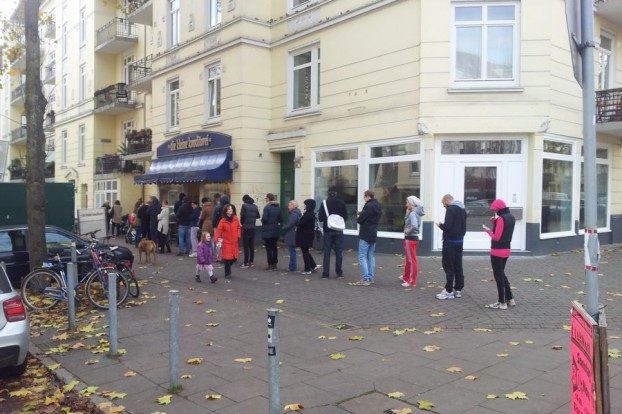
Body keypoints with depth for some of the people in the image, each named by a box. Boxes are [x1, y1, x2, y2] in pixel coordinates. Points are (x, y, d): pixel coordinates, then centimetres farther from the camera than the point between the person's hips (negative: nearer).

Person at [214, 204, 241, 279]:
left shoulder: (236, 219, 1)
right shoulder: (223, 221, -9)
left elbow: (238, 228, 12)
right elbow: (219, 230, -11)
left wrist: (238, 236, 0)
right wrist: (217, 239, -22)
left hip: (234, 242, 4)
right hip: (226, 242, -4)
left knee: (235, 257, 6)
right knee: (227, 258, -5)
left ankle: (228, 267, 36)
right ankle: (227, 274, 9)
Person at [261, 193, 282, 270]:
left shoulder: (267, 207, -13)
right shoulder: (278, 208, 6)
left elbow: (264, 218, -21)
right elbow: (281, 219, 6)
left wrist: (262, 221, 0)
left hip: (267, 231, -6)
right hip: (275, 230, 6)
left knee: (268, 248, 1)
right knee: (274, 247, 12)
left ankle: (270, 265, 4)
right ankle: (274, 264, 15)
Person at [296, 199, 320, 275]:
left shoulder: (308, 214, -22)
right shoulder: (312, 214, 9)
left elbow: (300, 223, -21)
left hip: (305, 236, -9)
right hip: (308, 235, 9)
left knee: (305, 252, 2)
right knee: (305, 251, 19)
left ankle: (307, 269, 9)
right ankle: (313, 266, 21)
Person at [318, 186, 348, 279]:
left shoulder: (324, 203, -6)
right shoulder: (341, 203, -3)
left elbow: (320, 218, -5)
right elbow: (345, 217, 1)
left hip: (328, 231, 0)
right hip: (338, 230, 0)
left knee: (326, 252, 5)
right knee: (339, 251, 8)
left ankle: (325, 273, 4)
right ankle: (339, 272, 11)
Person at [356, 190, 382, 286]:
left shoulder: (368, 206, -18)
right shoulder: (378, 206, 10)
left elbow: (360, 220, -16)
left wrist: (358, 218, 7)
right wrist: (362, 213, 7)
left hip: (365, 235, -8)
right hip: (374, 234, 8)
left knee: (362, 256, -4)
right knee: (371, 256, 15)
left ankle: (366, 279, -9)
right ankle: (371, 277, 17)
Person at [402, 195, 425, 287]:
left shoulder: (412, 213, -19)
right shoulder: (415, 213, 10)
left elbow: (414, 226, -33)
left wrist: (408, 231, -17)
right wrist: (407, 212, 5)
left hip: (410, 239, -10)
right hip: (412, 238, 10)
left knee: (412, 260, -3)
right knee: (409, 259, 21)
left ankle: (412, 281, 4)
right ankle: (406, 277, 34)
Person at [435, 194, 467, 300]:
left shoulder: (450, 209, -16)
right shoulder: (462, 209, 13)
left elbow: (447, 226, -22)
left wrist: (440, 225, -4)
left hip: (450, 241, -9)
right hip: (460, 241, 9)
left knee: (448, 266, -3)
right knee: (458, 266, 12)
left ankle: (449, 291, -1)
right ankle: (458, 289, 17)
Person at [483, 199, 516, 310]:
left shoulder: (501, 218, -18)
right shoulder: (511, 218, 10)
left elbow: (496, 237, -20)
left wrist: (488, 231, -4)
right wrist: (495, 224, 6)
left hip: (497, 251, -9)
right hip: (506, 250, 9)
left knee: (498, 276, 1)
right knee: (502, 274, 21)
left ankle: (502, 302, 7)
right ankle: (510, 298, 26)